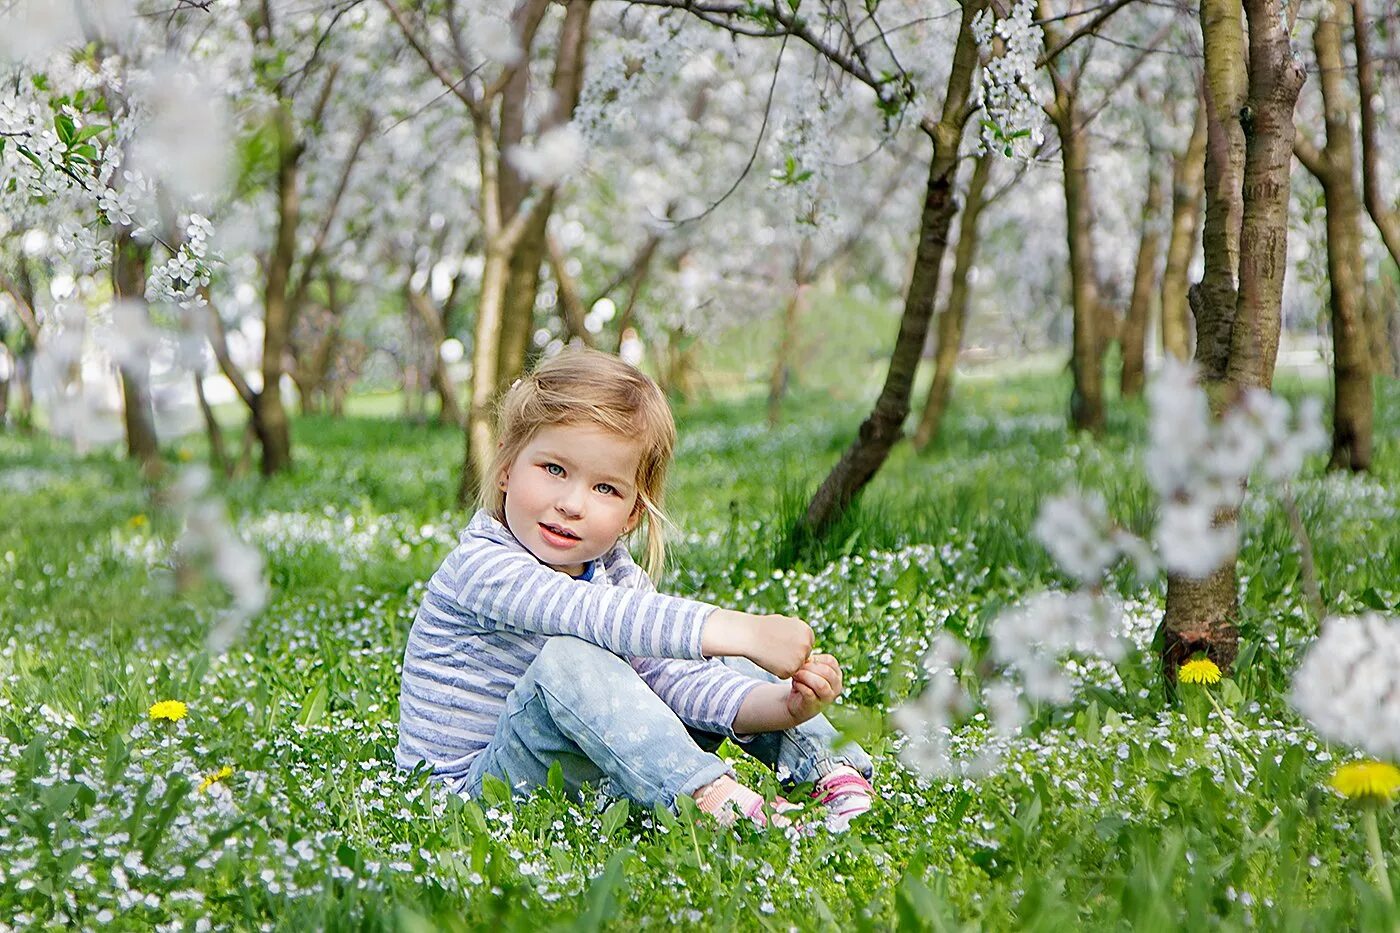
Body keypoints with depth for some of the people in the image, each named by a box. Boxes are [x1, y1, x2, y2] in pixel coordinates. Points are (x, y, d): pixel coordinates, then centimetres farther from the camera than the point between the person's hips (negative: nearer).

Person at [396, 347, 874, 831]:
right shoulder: (480, 567, -22)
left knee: (716, 663, 1)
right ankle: (713, 794, -40)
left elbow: (674, 675, -10)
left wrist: (780, 705, -28)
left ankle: (832, 770, -6)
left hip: (591, 771, 7)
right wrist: (740, 631, -46)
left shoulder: (614, 572, 2)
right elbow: (592, 614, -39)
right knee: (569, 657, -34)